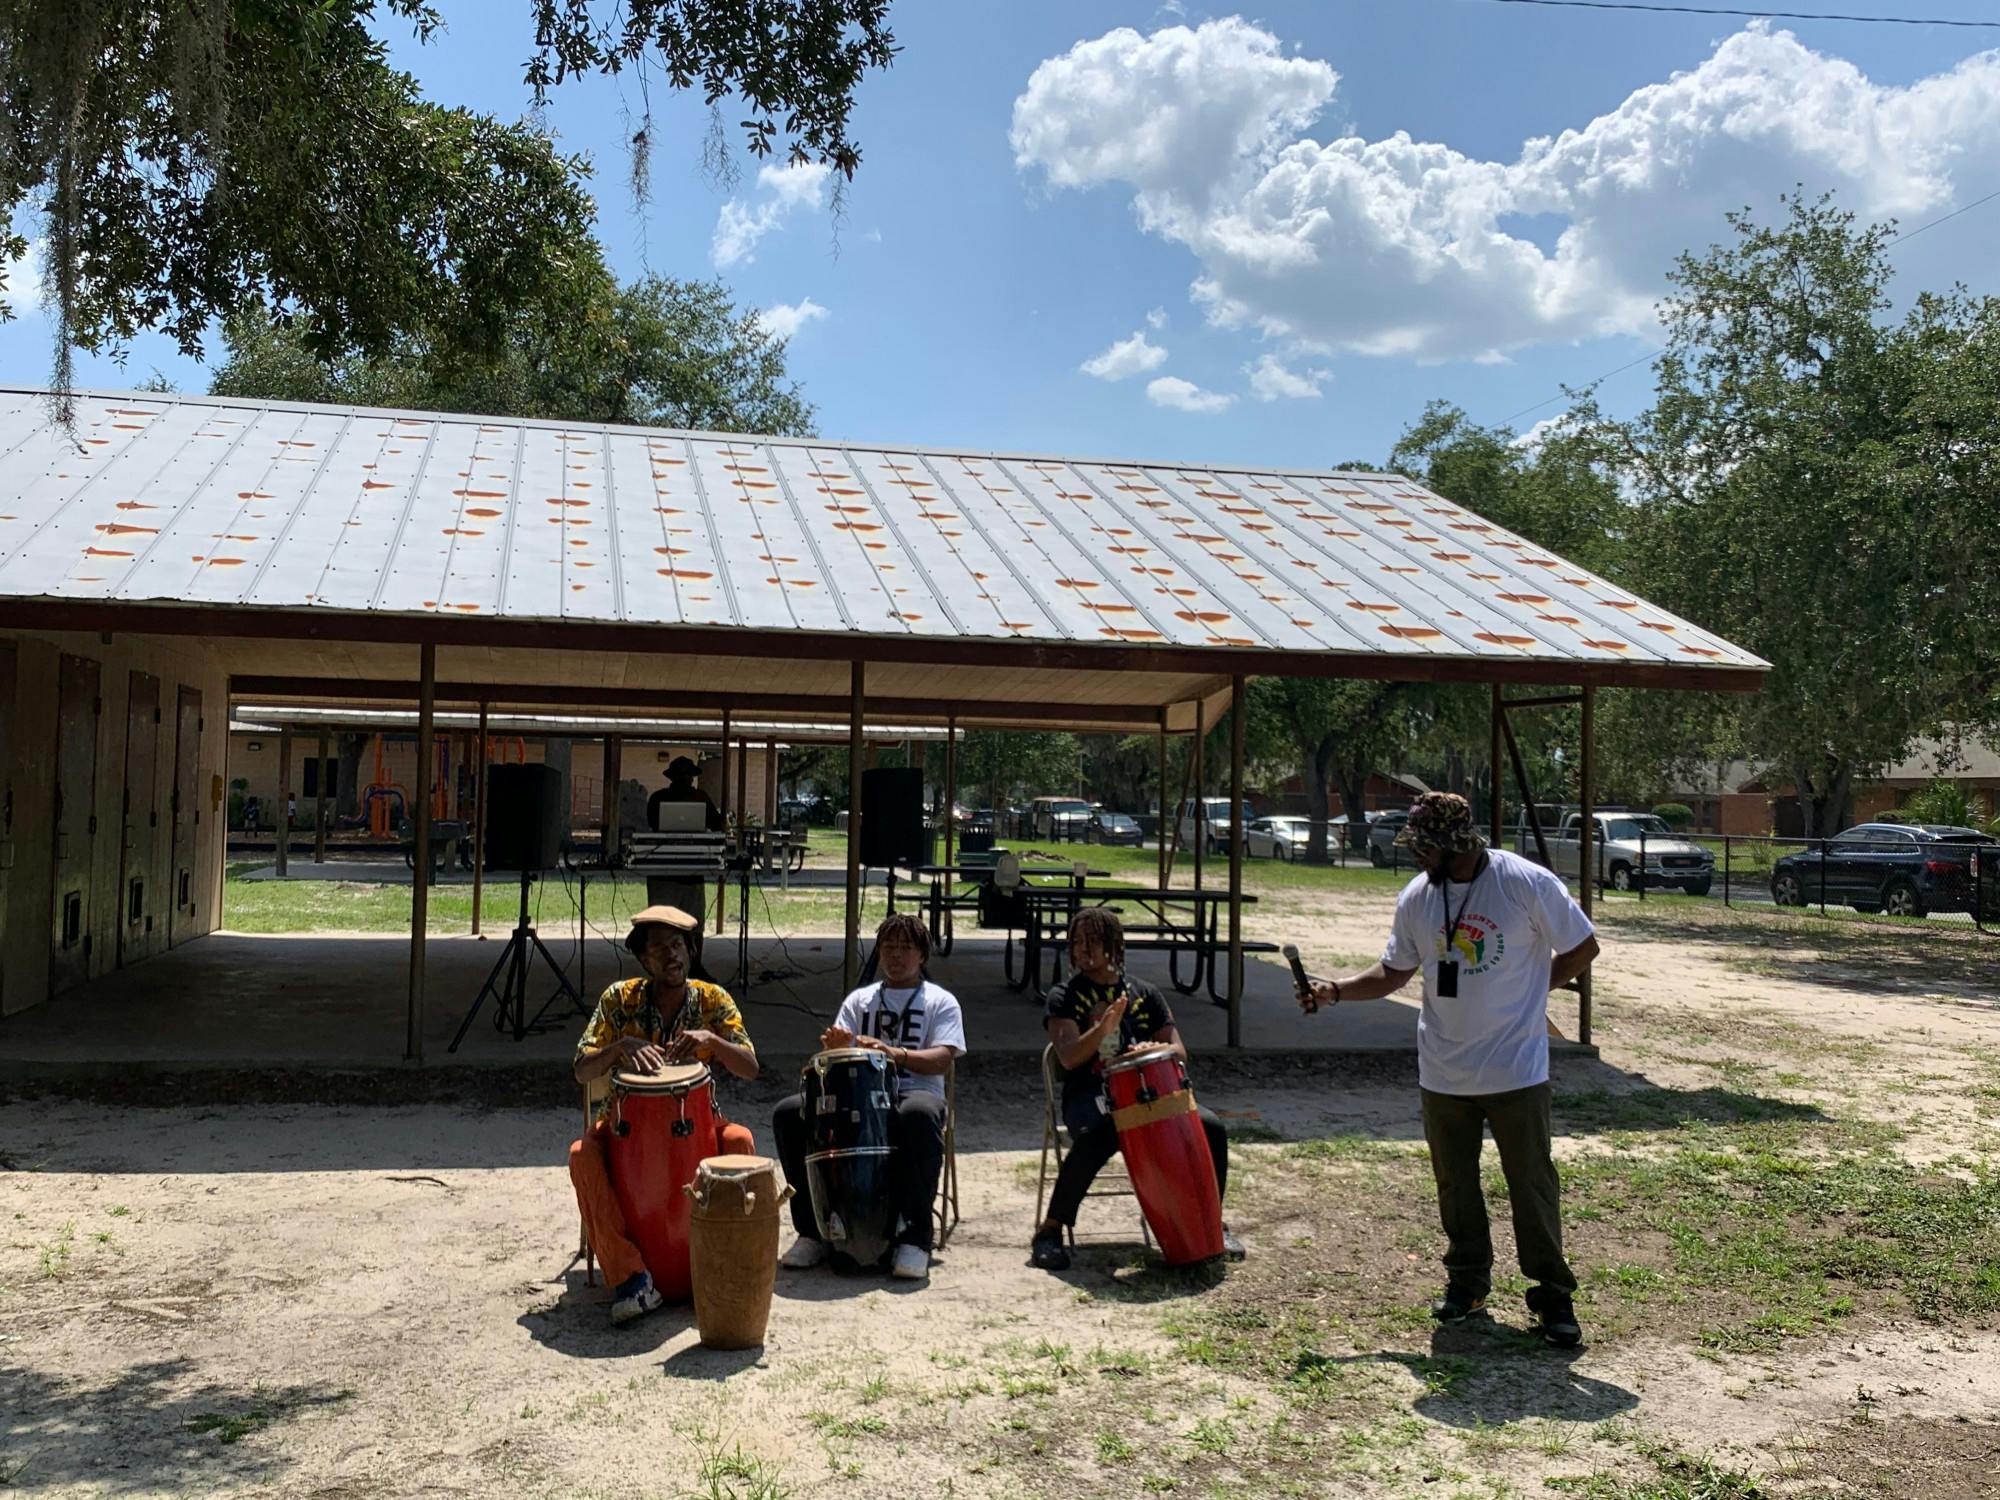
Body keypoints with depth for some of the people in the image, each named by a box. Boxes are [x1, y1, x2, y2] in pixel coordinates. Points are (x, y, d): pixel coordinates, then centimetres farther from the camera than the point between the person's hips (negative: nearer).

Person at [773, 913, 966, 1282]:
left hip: (915, 1092, -4)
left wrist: (896, 1054, -25)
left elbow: (943, 1058, -6)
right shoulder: (858, 1000, 20)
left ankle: (915, 1237, -31)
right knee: (788, 1112, -21)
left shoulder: (940, 1002, 10)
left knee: (919, 1115, -42)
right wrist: (835, 1048, -15)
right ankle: (814, 1229, -11)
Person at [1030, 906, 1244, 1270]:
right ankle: (1051, 1230, -20)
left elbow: (1178, 1050, 11)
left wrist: (1155, 1051, -13)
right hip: (1090, 1096, -4)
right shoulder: (1064, 997, 3)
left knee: (1210, 1127, -19)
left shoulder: (1145, 993, 14)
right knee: (1097, 1136, -38)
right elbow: (1068, 1058, -11)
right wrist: (1102, 1029, -29)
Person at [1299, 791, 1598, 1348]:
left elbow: (1583, 947, -2)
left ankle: (1553, 1293, 19)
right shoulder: (1416, 897, 0)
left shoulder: (1527, 884, -13)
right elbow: (1393, 973, 8)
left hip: (1515, 1070, -4)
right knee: (1454, 1183, 13)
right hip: (1443, 1072, 4)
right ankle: (1467, 1281, 31)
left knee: (1532, 1182, 4)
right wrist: (1335, 990, -6)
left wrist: (1529, 990, -5)